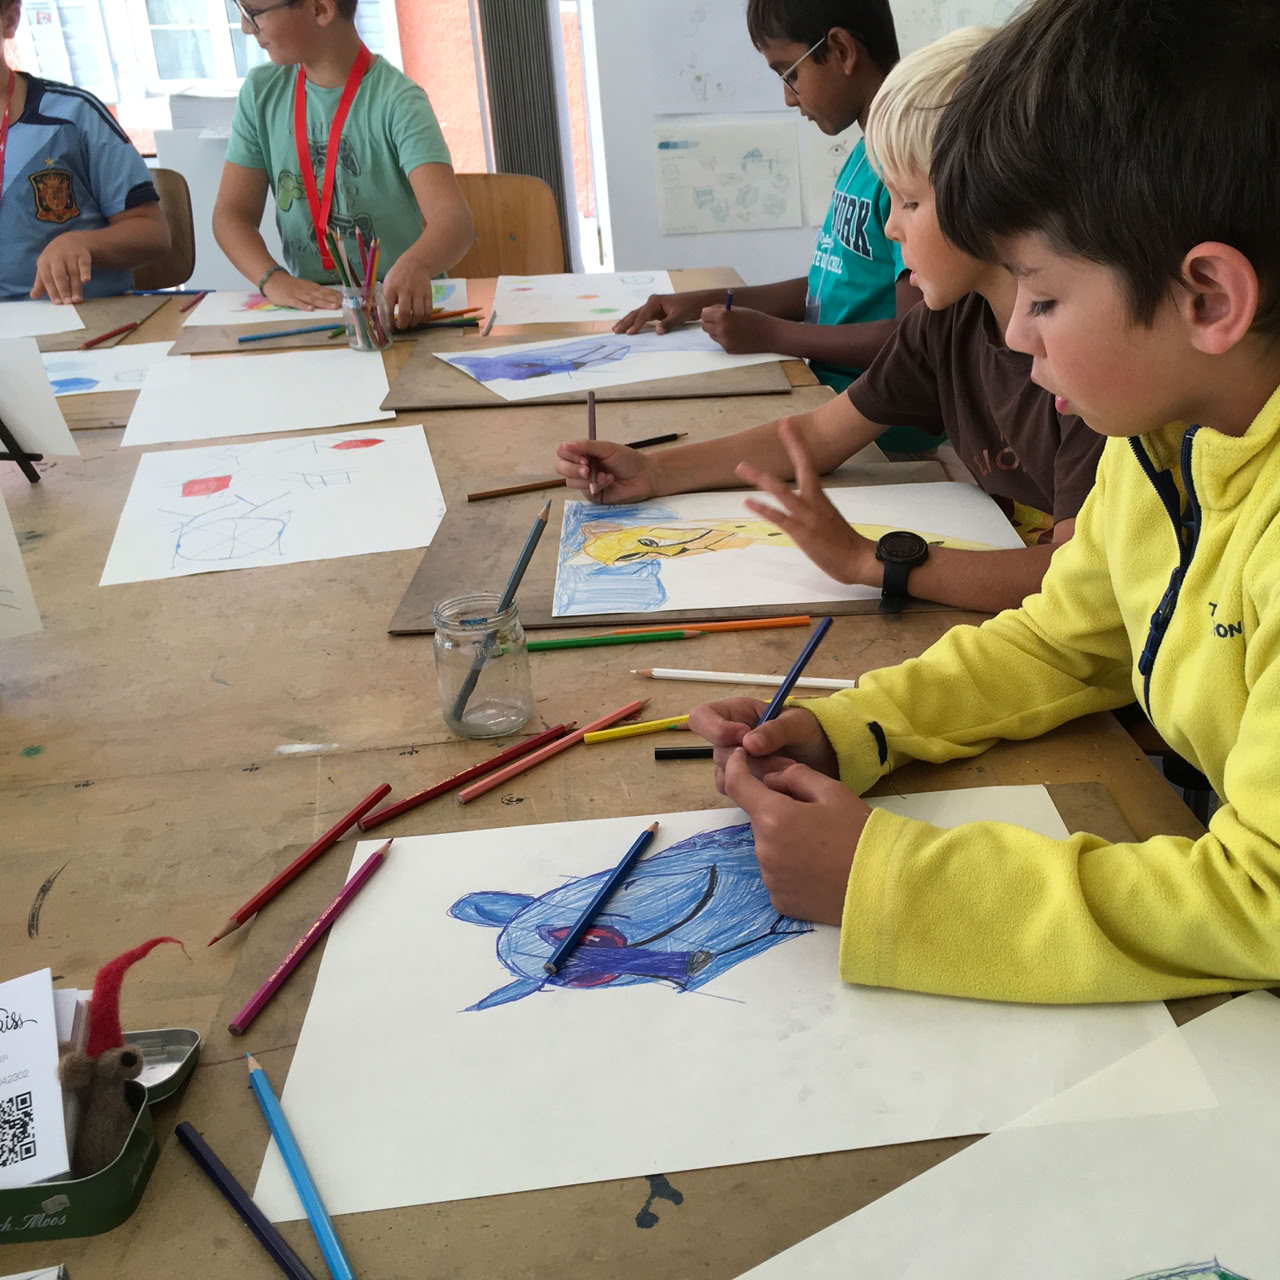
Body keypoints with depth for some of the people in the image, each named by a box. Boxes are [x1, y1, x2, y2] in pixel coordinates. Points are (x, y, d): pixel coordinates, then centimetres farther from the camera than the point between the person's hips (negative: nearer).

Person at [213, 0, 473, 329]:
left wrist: (415, 265, -49)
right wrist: (272, 278, -20)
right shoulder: (262, 91, 2)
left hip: (398, 303, -3)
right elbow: (232, 213, 1)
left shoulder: (397, 101, -13)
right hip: (307, 303, 4)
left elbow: (454, 217, -26)